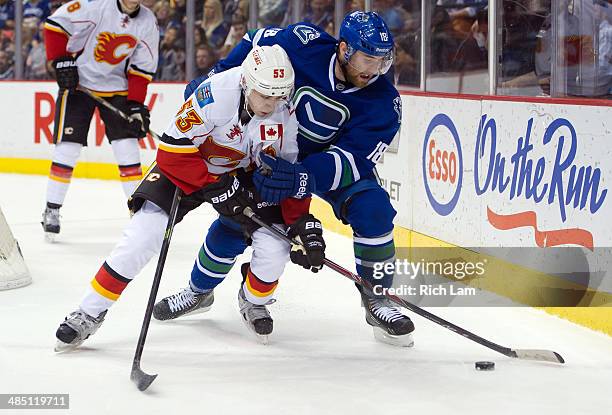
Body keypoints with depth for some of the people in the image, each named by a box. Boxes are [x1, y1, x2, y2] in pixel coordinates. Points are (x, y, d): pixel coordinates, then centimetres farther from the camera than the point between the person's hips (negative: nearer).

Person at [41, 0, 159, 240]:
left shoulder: (148, 22, -4)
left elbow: (142, 68, 0)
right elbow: (55, 24, -12)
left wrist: (136, 105, -6)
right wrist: (61, 61, -16)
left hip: (117, 88, 3)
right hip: (78, 82, -3)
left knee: (127, 148, -3)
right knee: (68, 147, -6)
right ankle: (51, 210, 6)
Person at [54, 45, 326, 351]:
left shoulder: (286, 113, -21)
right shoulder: (215, 95, -34)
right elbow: (173, 150, -29)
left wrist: (302, 221, -17)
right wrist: (215, 188, -30)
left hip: (245, 175, 3)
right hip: (190, 165, -3)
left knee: (276, 245, -16)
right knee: (145, 229, -19)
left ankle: (254, 301, 18)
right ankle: (89, 313, -6)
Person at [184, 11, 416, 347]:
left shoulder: (383, 102, -25)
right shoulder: (303, 45, -27)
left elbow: (351, 158, -30)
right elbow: (255, 44, -6)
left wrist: (302, 179, -45)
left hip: (333, 160, 0)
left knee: (373, 208, -22)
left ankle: (376, 299, -5)